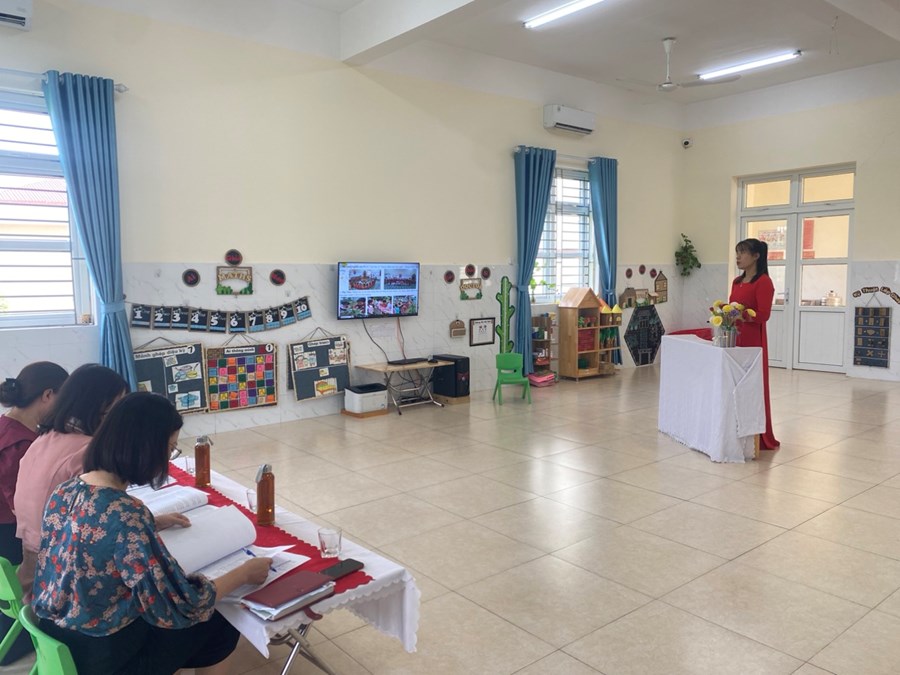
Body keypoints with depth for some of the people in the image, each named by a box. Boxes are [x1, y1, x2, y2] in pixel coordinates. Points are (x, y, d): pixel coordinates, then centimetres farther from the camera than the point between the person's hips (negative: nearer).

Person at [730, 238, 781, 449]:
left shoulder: (763, 281, -10)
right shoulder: (737, 282, 15)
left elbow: (763, 315, -16)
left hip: (752, 341, -8)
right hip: (733, 339, 8)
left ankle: (759, 438, 6)